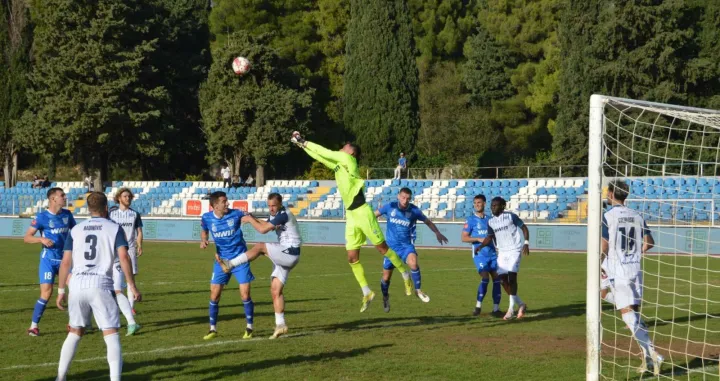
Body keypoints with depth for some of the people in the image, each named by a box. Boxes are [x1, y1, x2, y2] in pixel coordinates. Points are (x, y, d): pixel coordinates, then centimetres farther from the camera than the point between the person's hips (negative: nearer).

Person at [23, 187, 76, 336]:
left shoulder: (67, 215, 5)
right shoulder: (42, 217, -9)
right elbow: (26, 237, -8)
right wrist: (42, 239, -25)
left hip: (65, 258, 5)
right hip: (48, 259, -5)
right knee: (46, 292, -12)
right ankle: (33, 326, 1)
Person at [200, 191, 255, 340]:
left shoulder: (235, 214, -11)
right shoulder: (207, 218, -4)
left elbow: (248, 218, -24)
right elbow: (204, 231, 15)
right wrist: (203, 241, -6)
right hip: (221, 260, 2)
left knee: (245, 295, -5)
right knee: (214, 295, 0)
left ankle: (249, 328, 12)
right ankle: (213, 329, 14)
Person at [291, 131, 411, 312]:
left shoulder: (348, 160, -7)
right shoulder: (337, 165, 14)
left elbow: (325, 152, -7)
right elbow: (320, 156, 21)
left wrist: (305, 142, 3)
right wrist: (302, 144, 15)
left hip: (362, 213, -8)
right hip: (351, 216, 8)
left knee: (383, 248, 0)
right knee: (352, 258, 3)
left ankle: (406, 276, 16)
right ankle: (367, 293, 12)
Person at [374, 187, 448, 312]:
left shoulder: (414, 210, -7)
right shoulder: (390, 207, -8)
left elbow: (427, 221, 10)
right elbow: (375, 214, 8)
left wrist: (437, 233, 12)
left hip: (406, 245, -1)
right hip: (391, 245, 1)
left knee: (413, 263, -33)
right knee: (386, 277, 5)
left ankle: (418, 290, -15)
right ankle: (385, 297, 35)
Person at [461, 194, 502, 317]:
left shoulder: (489, 219, 12)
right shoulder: (471, 220, 1)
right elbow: (463, 237, -4)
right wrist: (479, 239, -15)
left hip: (492, 253, 4)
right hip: (479, 254, -4)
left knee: (497, 278, -2)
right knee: (485, 278, -16)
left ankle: (496, 308, 4)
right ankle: (478, 305, -1)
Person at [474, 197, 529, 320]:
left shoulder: (511, 216, -7)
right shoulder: (491, 222, 8)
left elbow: (524, 228, -3)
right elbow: (489, 237, 8)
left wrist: (526, 243, -14)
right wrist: (481, 246, -10)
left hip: (514, 250, -6)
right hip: (502, 252, 6)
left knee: (512, 276, -16)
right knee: (503, 278, 0)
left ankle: (511, 308, -14)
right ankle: (520, 304, 14)